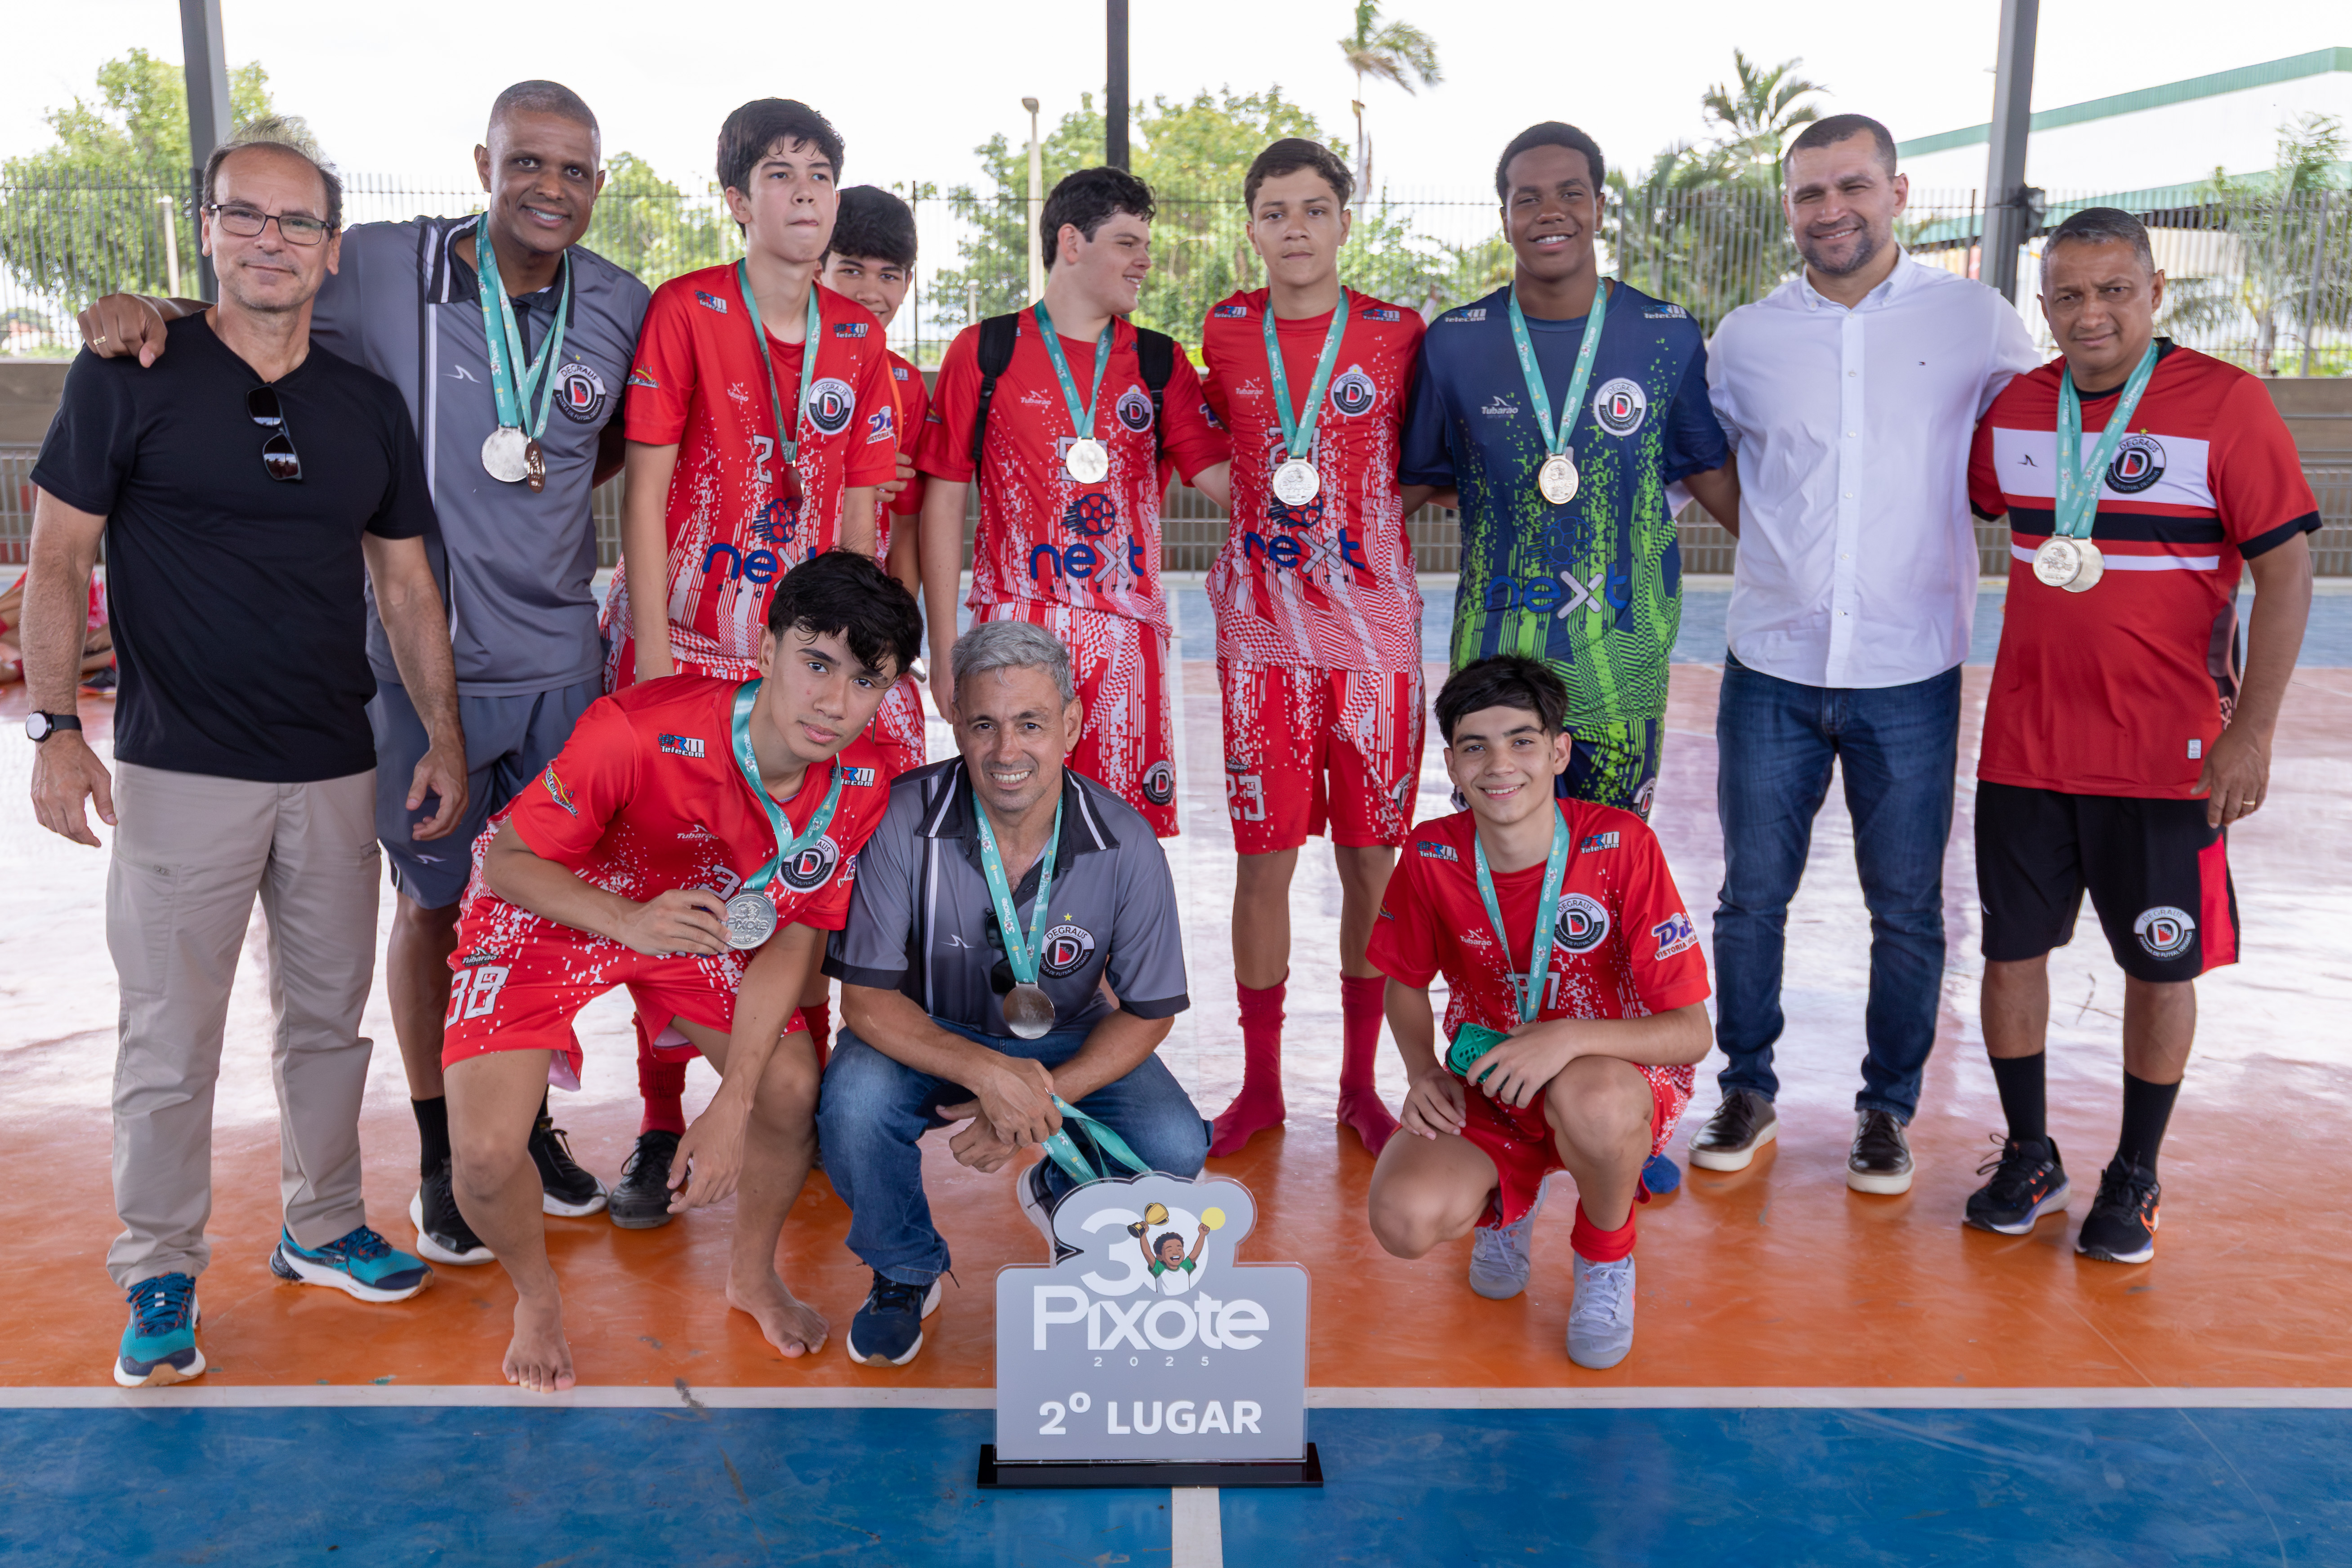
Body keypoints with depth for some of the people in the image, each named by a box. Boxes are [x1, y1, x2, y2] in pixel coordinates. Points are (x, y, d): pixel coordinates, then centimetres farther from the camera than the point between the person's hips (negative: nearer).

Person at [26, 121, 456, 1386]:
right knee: (171, 1038, 1)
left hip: (336, 772, 4)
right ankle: (159, 1280, 17)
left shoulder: (369, 406, 8)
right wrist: (55, 728, -10)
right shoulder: (128, 377, -2)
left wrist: (445, 737, 7)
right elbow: (58, 562, -2)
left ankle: (322, 1229, 31)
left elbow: (406, 585, 12)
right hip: (180, 771, -4)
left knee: (328, 1017, 14)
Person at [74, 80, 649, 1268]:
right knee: (434, 904, 9)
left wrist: (548, 491, 2)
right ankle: (437, 1154, 27)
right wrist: (154, 310, -16)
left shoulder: (622, 309, 0)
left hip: (560, 658, 3)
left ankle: (530, 1120, 33)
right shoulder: (387, 271, -9)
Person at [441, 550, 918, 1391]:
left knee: (794, 1091, -6)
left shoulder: (860, 784, -21)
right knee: (488, 1152, -18)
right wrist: (628, 921, -42)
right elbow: (509, 857, -22)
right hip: (546, 906, -4)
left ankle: (752, 1274, 27)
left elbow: (794, 938, -11)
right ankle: (537, 1298, 19)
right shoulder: (637, 733, -37)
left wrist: (731, 1107, -16)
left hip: (701, 913, 4)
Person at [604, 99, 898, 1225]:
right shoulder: (683, 312, -3)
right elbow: (644, 493, -5)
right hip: (683, 645, -3)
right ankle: (660, 1131, 15)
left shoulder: (858, 339, 9)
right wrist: (651, 658, -10)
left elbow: (857, 517, 12)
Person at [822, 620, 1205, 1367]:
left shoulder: (1125, 843, -19)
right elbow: (866, 997, -19)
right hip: (931, 1039, -1)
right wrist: (988, 1073, -35)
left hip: (1068, 1041, 1)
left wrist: (1043, 1099, -25)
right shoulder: (904, 819, -23)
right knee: (853, 1104, -33)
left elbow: (1147, 1013, -9)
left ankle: (1061, 1196, 16)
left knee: (1174, 1148, -24)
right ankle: (906, 1270, 1)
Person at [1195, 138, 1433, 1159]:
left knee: (1372, 861, 5)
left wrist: (1367, 513, -4)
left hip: (1375, 631, -1)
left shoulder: (1398, 335, 1)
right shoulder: (1225, 333, 6)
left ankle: (1360, 1083, 20)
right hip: (1261, 633, 1)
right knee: (1264, 858, 4)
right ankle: (1260, 1084, 18)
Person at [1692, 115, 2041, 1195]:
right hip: (1771, 669, 1)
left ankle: (1888, 1109, 27)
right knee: (1751, 899, 8)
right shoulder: (1744, 338, 5)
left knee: (1908, 912, 8)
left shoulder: (1976, 322, 1)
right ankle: (1748, 1094, 27)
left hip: (1910, 676, -1)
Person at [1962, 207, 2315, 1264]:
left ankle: (2135, 1179, 25)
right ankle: (2029, 1157, 27)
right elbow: (1956, 506, 23)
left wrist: (2252, 731, -14)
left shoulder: (2225, 403, -8)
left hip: (2167, 751, -3)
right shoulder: (2013, 409, 4)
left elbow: (2285, 567, -9)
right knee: (2013, 945, 9)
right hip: (2024, 740, 4)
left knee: (2161, 966, 7)